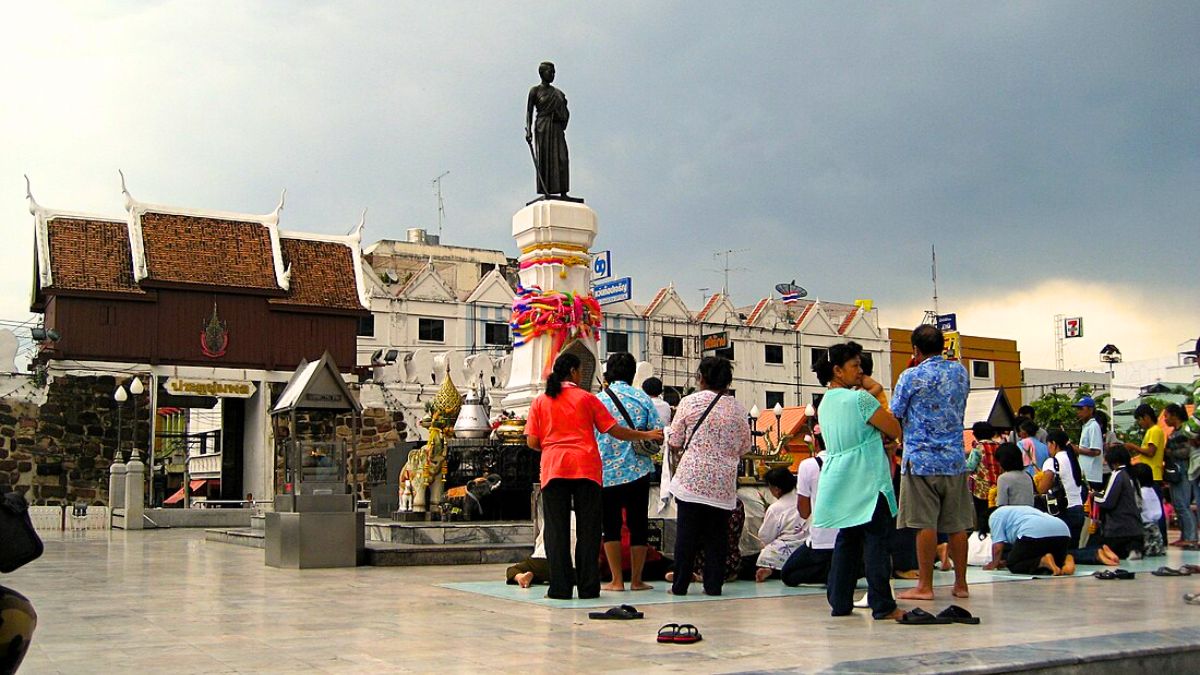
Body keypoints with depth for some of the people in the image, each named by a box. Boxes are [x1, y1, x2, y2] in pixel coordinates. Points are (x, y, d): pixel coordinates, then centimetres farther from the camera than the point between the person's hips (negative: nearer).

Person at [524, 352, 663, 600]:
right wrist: (646, 435, 15)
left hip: (553, 468, 1)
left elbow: (532, 442, 3)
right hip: (586, 468, -1)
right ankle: (588, 587, 5)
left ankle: (560, 587, 0)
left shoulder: (540, 401, 9)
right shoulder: (586, 398, 5)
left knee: (557, 530, 3)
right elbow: (614, 430, 4)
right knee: (588, 529, 5)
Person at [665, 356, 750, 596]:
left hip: (692, 477, -2)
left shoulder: (689, 402, -3)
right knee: (717, 534, 9)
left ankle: (680, 585, 8)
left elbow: (674, 442, 1)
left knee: (686, 533, 4)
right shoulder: (737, 408, 4)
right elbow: (745, 445, 11)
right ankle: (713, 584, 10)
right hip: (724, 482, 2)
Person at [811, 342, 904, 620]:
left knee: (846, 540, 13)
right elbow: (895, 430, -7)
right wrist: (883, 408, 7)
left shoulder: (825, 403, 13)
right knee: (875, 540, -5)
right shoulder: (860, 398, -12)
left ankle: (839, 602, 13)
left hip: (838, 480, 8)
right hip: (866, 481, -8)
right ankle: (882, 606, -4)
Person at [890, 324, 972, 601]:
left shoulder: (911, 377, -8)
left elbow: (894, 417, -4)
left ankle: (925, 586, 2)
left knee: (926, 524, -2)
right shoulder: (960, 371, 8)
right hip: (955, 459, 5)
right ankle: (961, 584, 14)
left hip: (921, 459, -5)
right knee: (956, 524, 8)